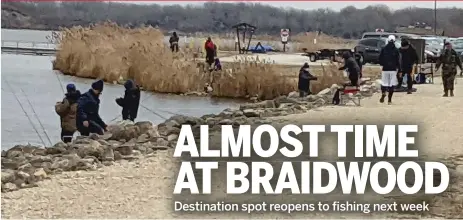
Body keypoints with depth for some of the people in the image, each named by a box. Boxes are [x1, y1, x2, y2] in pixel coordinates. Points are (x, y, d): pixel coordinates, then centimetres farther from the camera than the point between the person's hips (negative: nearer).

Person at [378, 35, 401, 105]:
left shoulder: (384, 49, -1)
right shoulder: (396, 50, -5)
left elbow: (380, 58, 4)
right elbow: (398, 60, -3)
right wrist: (399, 69, 3)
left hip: (385, 68, 1)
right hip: (393, 69, -1)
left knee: (384, 83, 10)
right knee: (391, 84, 4)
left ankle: (383, 93, -21)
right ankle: (389, 99, 0)